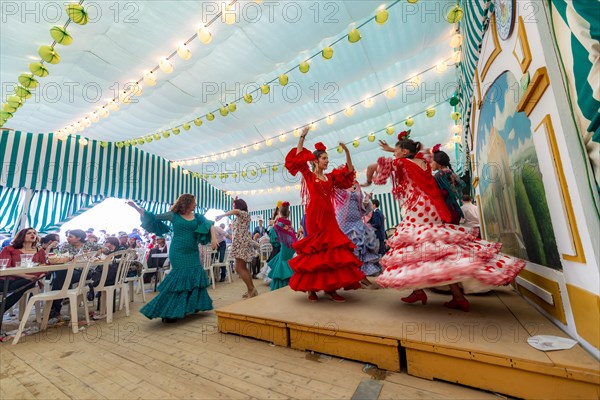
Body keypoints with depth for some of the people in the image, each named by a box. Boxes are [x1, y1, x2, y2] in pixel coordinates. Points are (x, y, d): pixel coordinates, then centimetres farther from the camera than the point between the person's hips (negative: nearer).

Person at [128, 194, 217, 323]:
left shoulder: (197, 217, 6)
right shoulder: (174, 215, -1)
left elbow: (210, 225, -3)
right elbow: (152, 218, 3)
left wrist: (214, 238, -19)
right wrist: (136, 207, -2)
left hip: (193, 252, 4)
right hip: (178, 252, -4)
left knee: (195, 277, 6)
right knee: (179, 278, -5)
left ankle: (192, 306, 25)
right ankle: (169, 311, 11)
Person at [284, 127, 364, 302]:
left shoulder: (330, 177, 15)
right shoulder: (308, 175, 3)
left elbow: (348, 171, 15)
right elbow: (298, 159, -6)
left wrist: (347, 152, 8)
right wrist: (302, 138, -7)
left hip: (329, 216, 5)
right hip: (314, 215, -5)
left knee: (332, 249, 2)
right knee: (314, 248, -2)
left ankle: (330, 287, 10)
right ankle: (311, 287, 10)